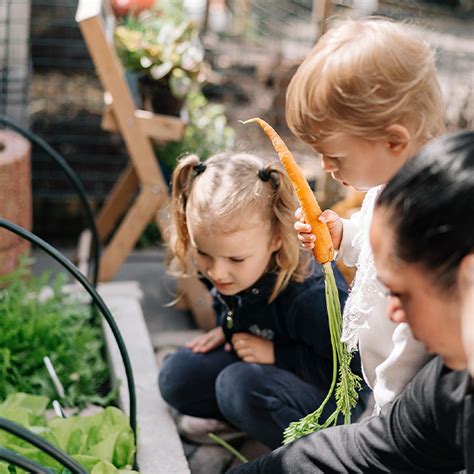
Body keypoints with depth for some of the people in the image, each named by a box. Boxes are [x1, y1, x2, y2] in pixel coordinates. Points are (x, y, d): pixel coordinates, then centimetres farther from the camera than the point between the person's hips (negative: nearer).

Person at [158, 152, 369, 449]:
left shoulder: (310, 295, -35)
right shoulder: (220, 269, -13)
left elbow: (354, 365, -26)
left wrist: (276, 354, -26)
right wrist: (227, 328, -4)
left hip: (332, 394, -7)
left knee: (239, 384, -35)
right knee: (176, 377, -8)